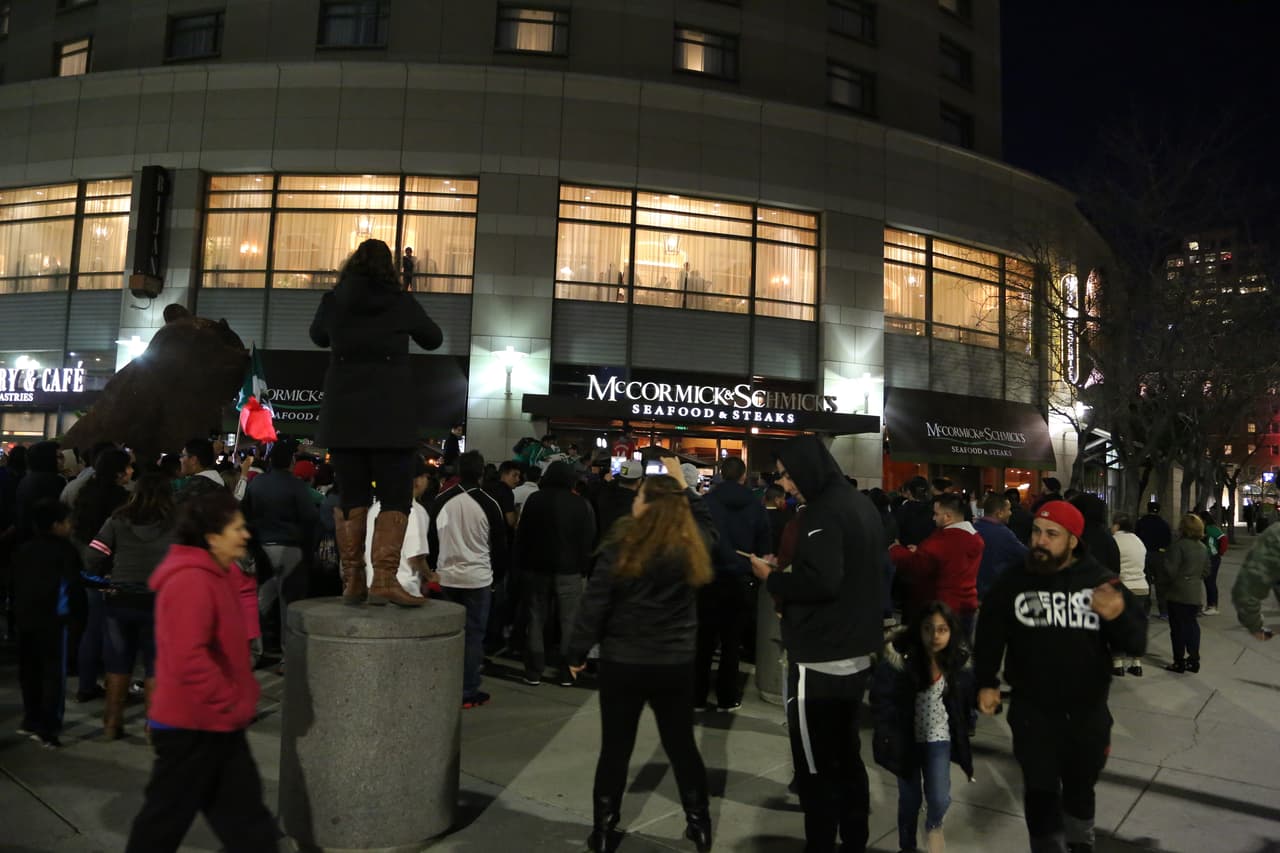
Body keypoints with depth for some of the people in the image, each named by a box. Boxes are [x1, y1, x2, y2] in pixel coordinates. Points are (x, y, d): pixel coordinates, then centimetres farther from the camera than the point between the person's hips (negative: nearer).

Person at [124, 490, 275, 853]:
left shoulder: (216, 574, 8)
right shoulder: (191, 581, -23)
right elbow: (188, 659, -30)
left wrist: (242, 695, 15)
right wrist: (232, 704, -21)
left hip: (215, 721, 9)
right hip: (192, 724, -9)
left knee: (244, 814, 13)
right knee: (167, 816, 9)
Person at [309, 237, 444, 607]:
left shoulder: (333, 301, 6)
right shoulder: (401, 303, 0)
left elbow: (318, 337, 25)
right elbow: (434, 339, 17)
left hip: (343, 415, 3)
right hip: (388, 415, -3)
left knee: (351, 497, 7)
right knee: (396, 497, -1)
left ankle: (352, 581, 7)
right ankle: (384, 580, -11)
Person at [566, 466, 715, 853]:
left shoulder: (622, 543, -14)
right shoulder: (691, 544, -5)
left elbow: (595, 601, -12)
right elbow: (703, 518, 20)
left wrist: (578, 651, -1)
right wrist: (682, 484, 25)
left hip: (623, 661, -2)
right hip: (676, 663, 3)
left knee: (615, 748, 12)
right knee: (682, 745, 18)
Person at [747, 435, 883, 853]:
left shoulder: (823, 512, -18)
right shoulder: (861, 504, 12)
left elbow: (822, 581, -29)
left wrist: (771, 578, -14)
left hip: (820, 661, -10)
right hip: (856, 655, 10)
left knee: (815, 767, 0)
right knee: (846, 756, 21)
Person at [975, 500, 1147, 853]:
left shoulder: (1100, 581, -7)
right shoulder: (1012, 582, -8)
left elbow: (1136, 644, -9)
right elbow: (989, 635, 4)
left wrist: (1119, 617, -29)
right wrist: (986, 683, 0)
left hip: (1088, 712, 2)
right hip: (1033, 711, -2)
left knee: (1080, 787, 23)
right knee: (1041, 793, 0)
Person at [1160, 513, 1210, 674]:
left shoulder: (1179, 545, -17)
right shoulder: (1202, 547, 6)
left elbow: (1171, 570, -18)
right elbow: (1206, 571, 13)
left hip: (1178, 593, -7)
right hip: (1197, 593, 7)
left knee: (1178, 627, 1)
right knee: (1192, 624, 15)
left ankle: (1179, 663, 7)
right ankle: (1194, 661, 17)